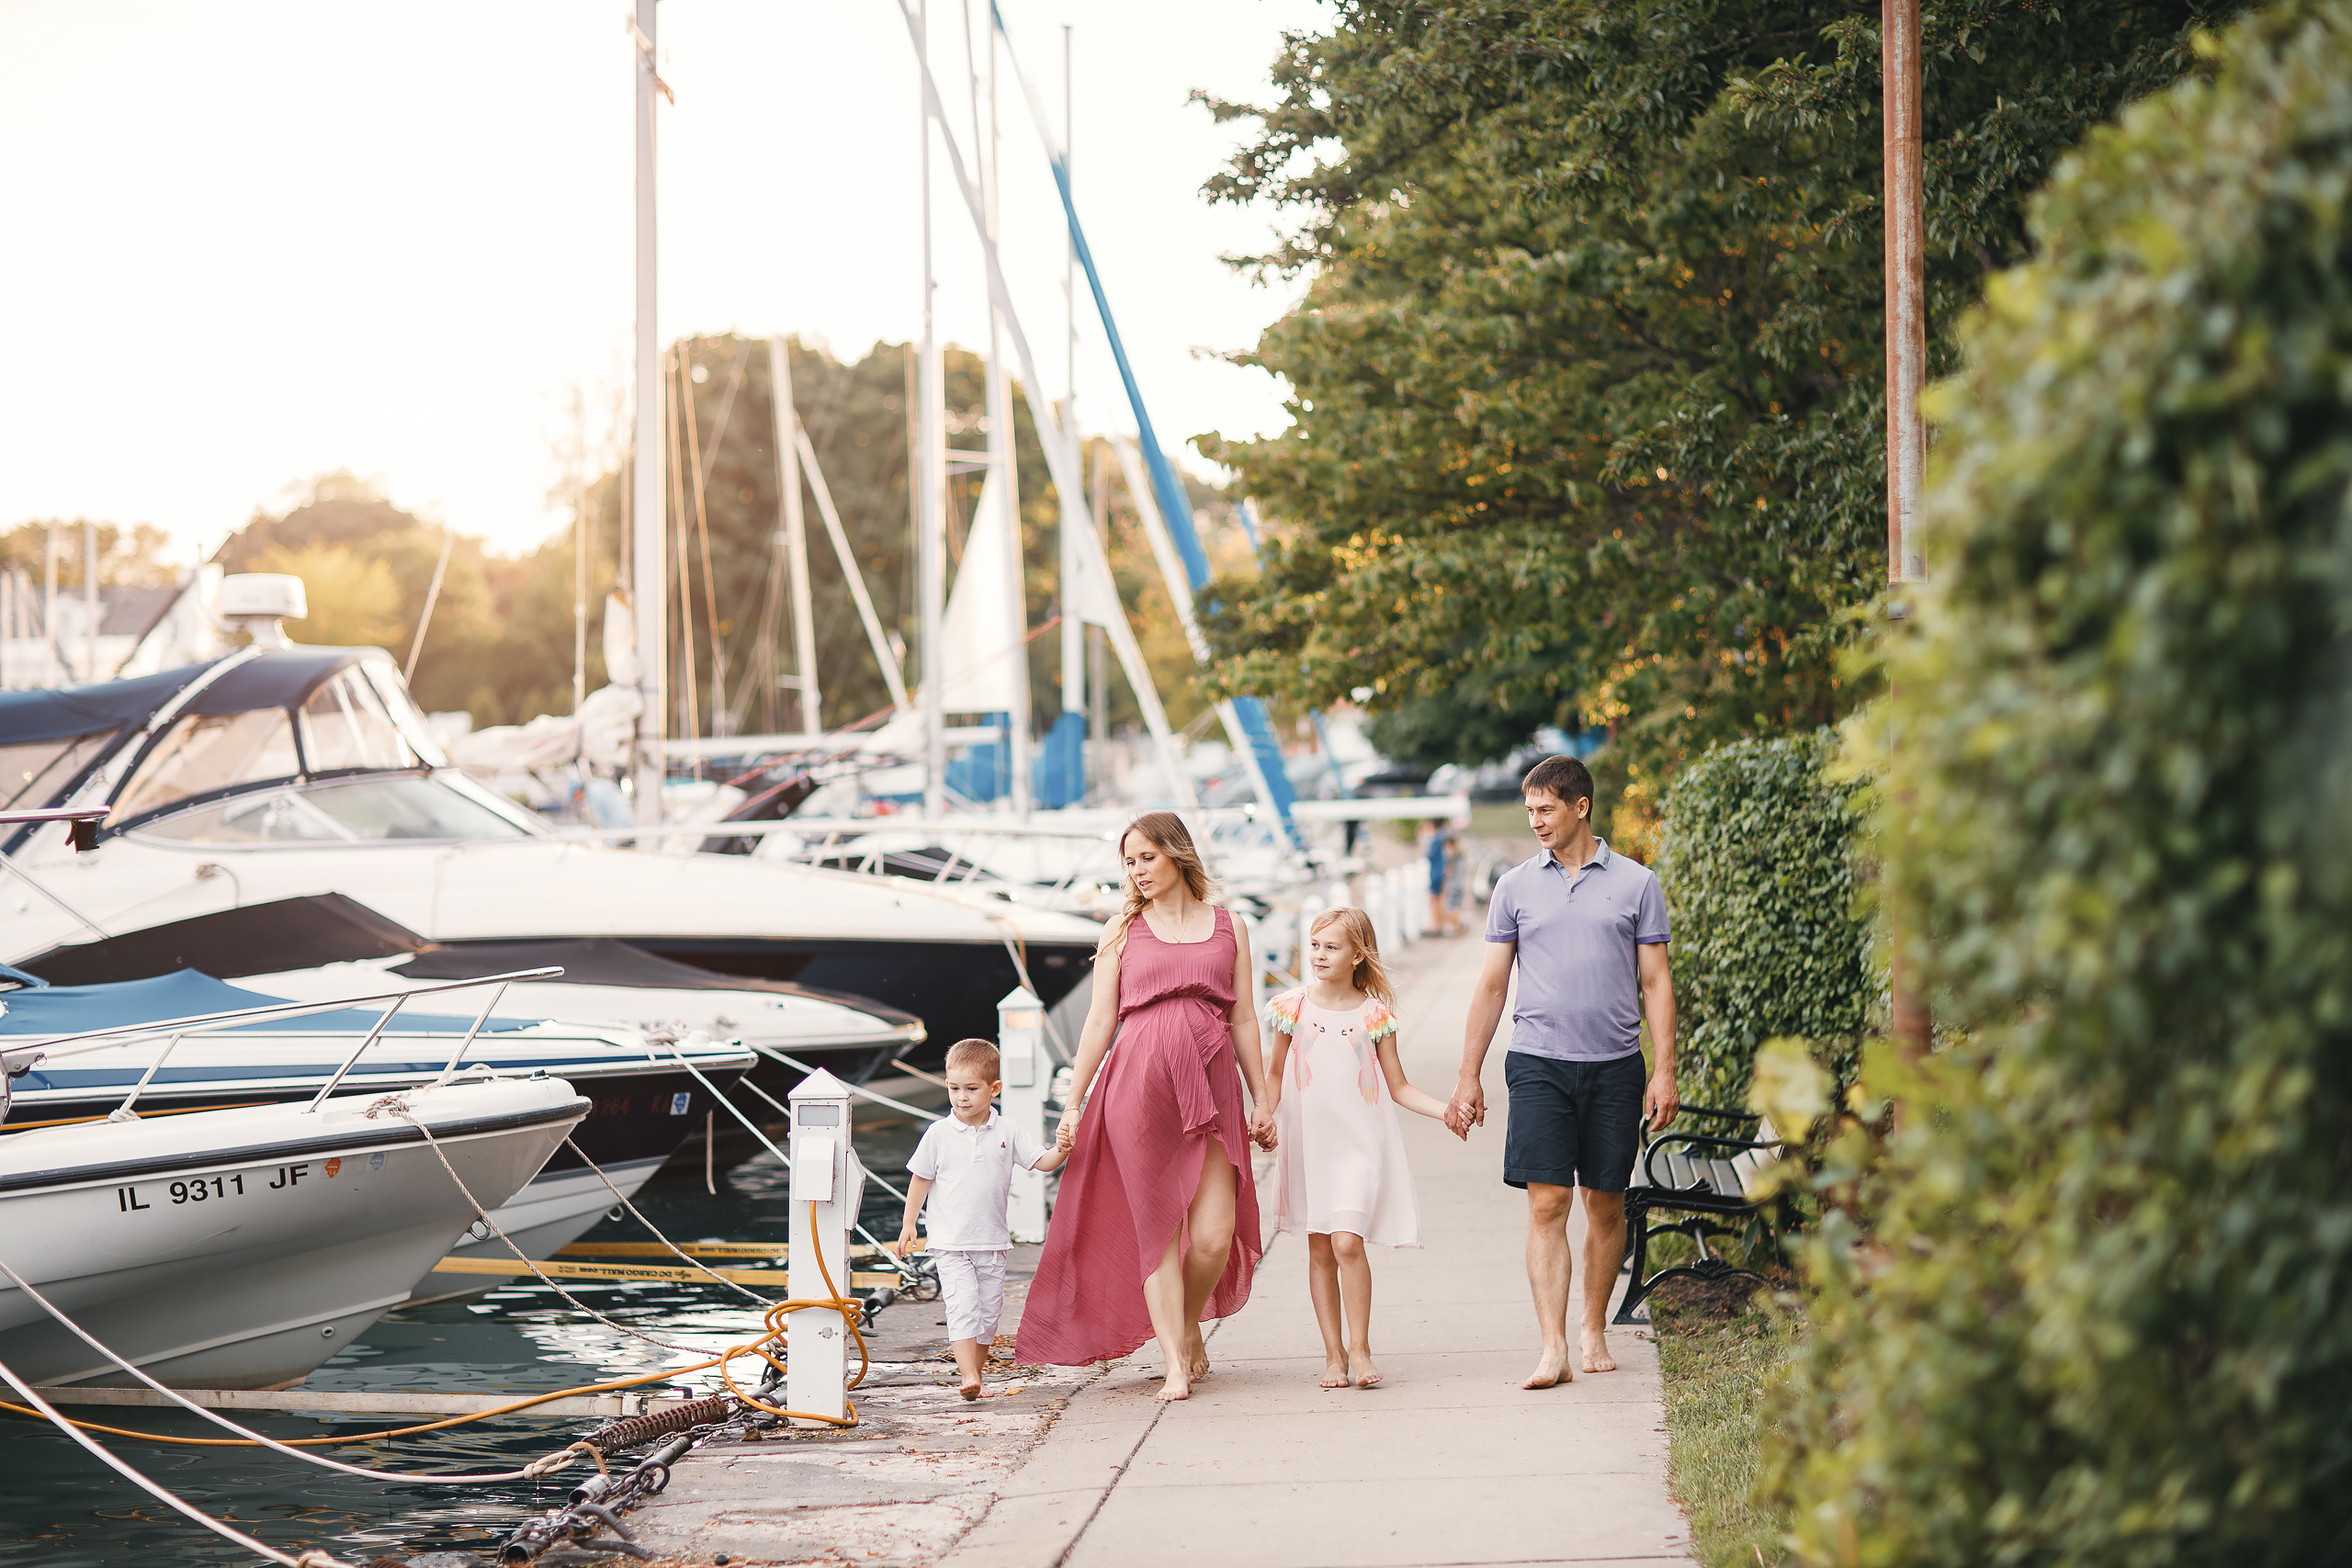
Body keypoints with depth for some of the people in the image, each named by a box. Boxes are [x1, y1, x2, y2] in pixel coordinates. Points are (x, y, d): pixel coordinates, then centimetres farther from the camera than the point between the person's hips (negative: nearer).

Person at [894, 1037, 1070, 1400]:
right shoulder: (939, 1134, -3)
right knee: (962, 1306, -15)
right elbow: (921, 1179, 5)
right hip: (952, 1243, -3)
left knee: (989, 1311, 8)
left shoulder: (1008, 1132, 1)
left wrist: (1062, 1150, -18)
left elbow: (1041, 1162, 3)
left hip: (993, 1241, 3)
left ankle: (977, 1371, 21)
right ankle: (968, 1376, -21)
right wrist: (909, 1224, 5)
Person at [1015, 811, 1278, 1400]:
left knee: (1213, 1235, -6)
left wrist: (1262, 1102, 12)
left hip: (1212, 1085, 1)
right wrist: (1074, 1104, 5)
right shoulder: (1123, 930, 9)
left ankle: (1189, 1326, 22)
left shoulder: (1227, 928, 12)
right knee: (1157, 1228, -1)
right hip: (1139, 1085, -1)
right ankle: (1174, 1363, 4)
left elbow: (1243, 1019, 14)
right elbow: (1100, 1020, 8)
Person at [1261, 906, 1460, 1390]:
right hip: (1308, 1142, 2)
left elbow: (1398, 1087, 6)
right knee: (1320, 1248, 4)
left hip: (1360, 1142, -2)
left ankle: (1359, 1348, -5)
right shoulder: (1293, 1007, 3)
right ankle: (1334, 1354, 12)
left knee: (1348, 1241, -15)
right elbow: (1275, 1074, 12)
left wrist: (1447, 1110, -7)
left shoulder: (1373, 1013, 0)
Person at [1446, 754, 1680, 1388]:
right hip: (1539, 1063, 0)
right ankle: (1553, 1350, -12)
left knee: (1606, 1204, 7)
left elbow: (1655, 982, 6)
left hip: (1615, 1066, 0)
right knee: (1547, 1202, -9)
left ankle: (1595, 1330, 23)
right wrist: (1468, 1076, 8)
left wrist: (1664, 1071, -2)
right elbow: (1492, 984, 11)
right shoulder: (1515, 886, 8)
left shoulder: (1636, 884, 5)